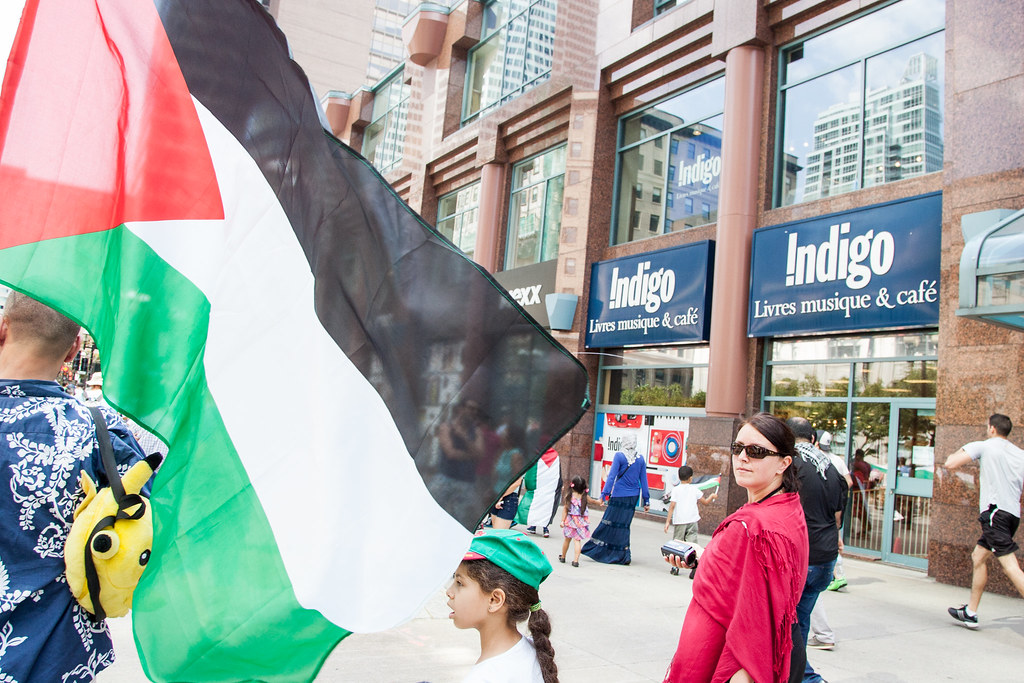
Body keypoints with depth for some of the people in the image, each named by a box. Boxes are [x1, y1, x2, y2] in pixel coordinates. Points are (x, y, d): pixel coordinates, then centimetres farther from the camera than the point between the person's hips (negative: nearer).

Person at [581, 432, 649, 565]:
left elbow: (612, 476, -12)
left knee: (610, 522, 3)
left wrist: (604, 494, -12)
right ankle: (623, 555, 15)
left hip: (619, 496, -4)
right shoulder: (640, 458, 4)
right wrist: (646, 500, 11)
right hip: (633, 496, 4)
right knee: (624, 524, 12)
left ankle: (598, 550, 8)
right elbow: (643, 480, 7)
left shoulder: (619, 456, -8)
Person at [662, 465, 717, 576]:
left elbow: (672, 506, -8)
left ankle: (675, 567, 16)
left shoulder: (676, 489, -2)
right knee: (692, 543, 0)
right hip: (692, 521, 1)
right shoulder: (694, 489, 4)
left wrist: (667, 521, -6)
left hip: (679, 521, -1)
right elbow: (705, 502, 14)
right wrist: (712, 496, 34)